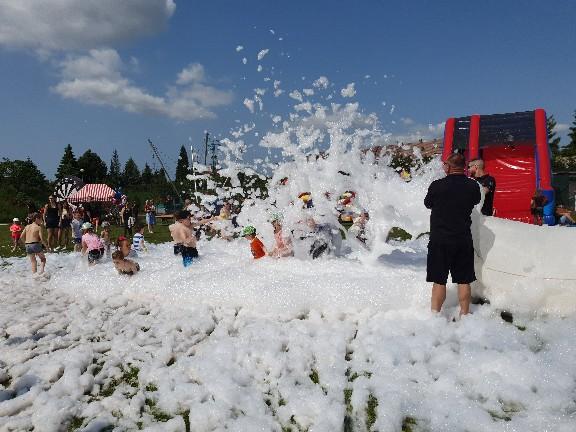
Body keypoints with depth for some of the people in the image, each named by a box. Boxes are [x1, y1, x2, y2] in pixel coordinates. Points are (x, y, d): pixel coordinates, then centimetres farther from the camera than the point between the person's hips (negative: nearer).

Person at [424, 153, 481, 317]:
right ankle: (464, 314, 22)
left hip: (440, 240, -3)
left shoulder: (437, 185, -12)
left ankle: (435, 314, 9)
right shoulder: (473, 186, -3)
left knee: (439, 280, 4)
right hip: (464, 240, 3)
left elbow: (428, 204, 4)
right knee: (464, 280, 12)